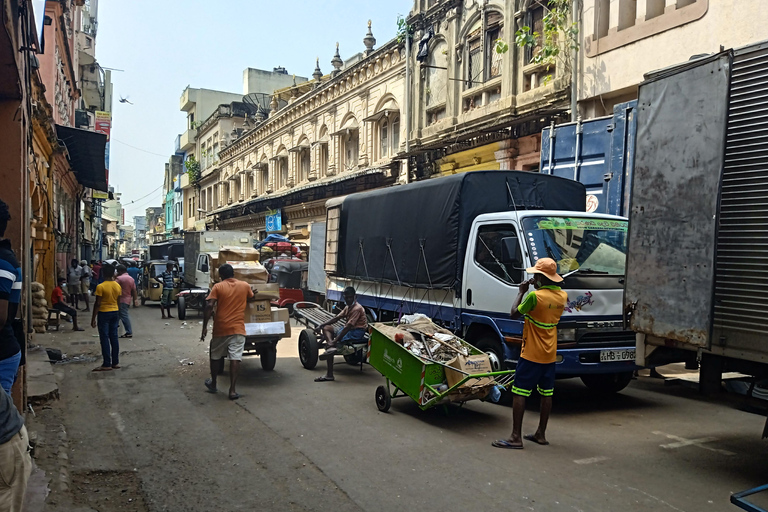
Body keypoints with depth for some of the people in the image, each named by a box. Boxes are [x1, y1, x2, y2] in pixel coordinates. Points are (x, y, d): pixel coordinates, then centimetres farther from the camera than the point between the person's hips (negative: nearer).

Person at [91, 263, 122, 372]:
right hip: (115, 313, 6)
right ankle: (115, 362, 13)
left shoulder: (100, 287, -14)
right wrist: (118, 318, 18)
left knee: (104, 339, -1)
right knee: (114, 338, 10)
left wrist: (93, 318, -7)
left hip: (104, 313, -5)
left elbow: (97, 304, -14)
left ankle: (107, 364, -1)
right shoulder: (118, 286, 3)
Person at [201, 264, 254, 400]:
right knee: (235, 358, -4)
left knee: (216, 357, 18)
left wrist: (205, 327, -8)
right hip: (238, 329, 0)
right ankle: (232, 390, -8)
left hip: (220, 329, 0)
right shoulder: (245, 286, 5)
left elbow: (209, 307, -11)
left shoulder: (218, 287, -2)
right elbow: (251, 298, 25)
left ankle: (213, 384, 33)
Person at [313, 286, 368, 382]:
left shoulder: (357, 309, -16)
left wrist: (335, 340, -28)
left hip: (357, 332, -10)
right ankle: (331, 346, -28)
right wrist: (321, 325, 2)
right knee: (326, 327, 0)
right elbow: (336, 318, 14)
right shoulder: (348, 307, 15)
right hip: (349, 330, 10)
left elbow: (348, 326, -23)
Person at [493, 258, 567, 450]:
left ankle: (516, 437, -4)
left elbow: (514, 313, -10)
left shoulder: (535, 296, -20)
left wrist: (521, 292, 0)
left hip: (531, 354, -8)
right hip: (550, 354, 8)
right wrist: (538, 288, 13)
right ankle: (541, 434, 24)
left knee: (519, 393, -3)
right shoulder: (562, 296, 2)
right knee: (547, 393, 14)